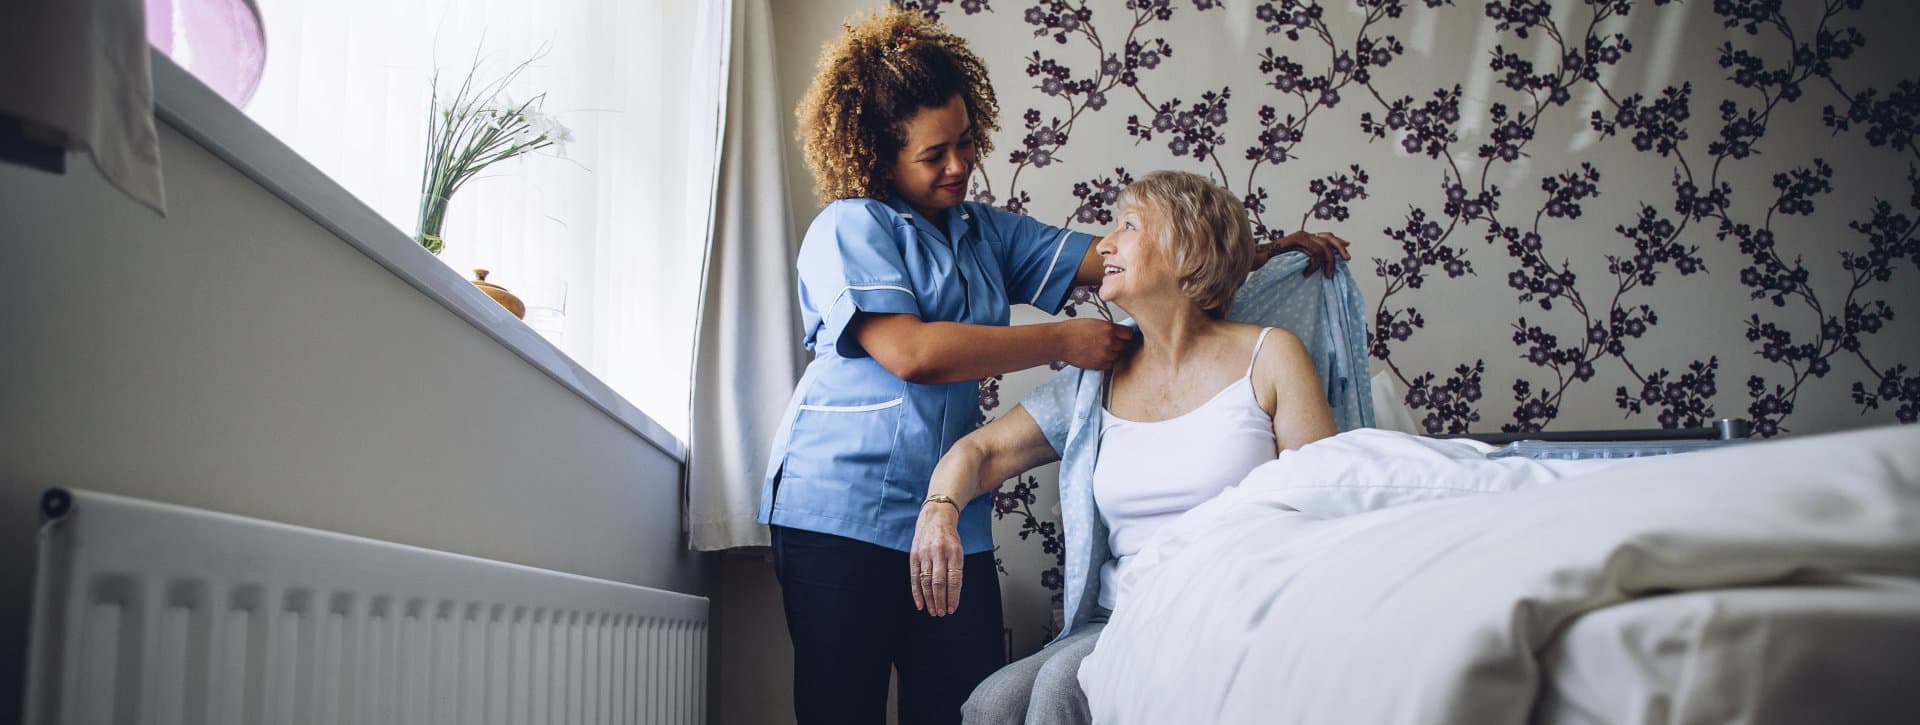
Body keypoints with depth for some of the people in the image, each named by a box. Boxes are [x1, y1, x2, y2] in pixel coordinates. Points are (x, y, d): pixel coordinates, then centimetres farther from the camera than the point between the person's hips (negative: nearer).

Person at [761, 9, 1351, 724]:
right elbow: (910, 353, -18)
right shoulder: (850, 228, -4)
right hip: (841, 505, -5)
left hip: (948, 512, 6)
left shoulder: (985, 231, 16)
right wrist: (1062, 342, -13)